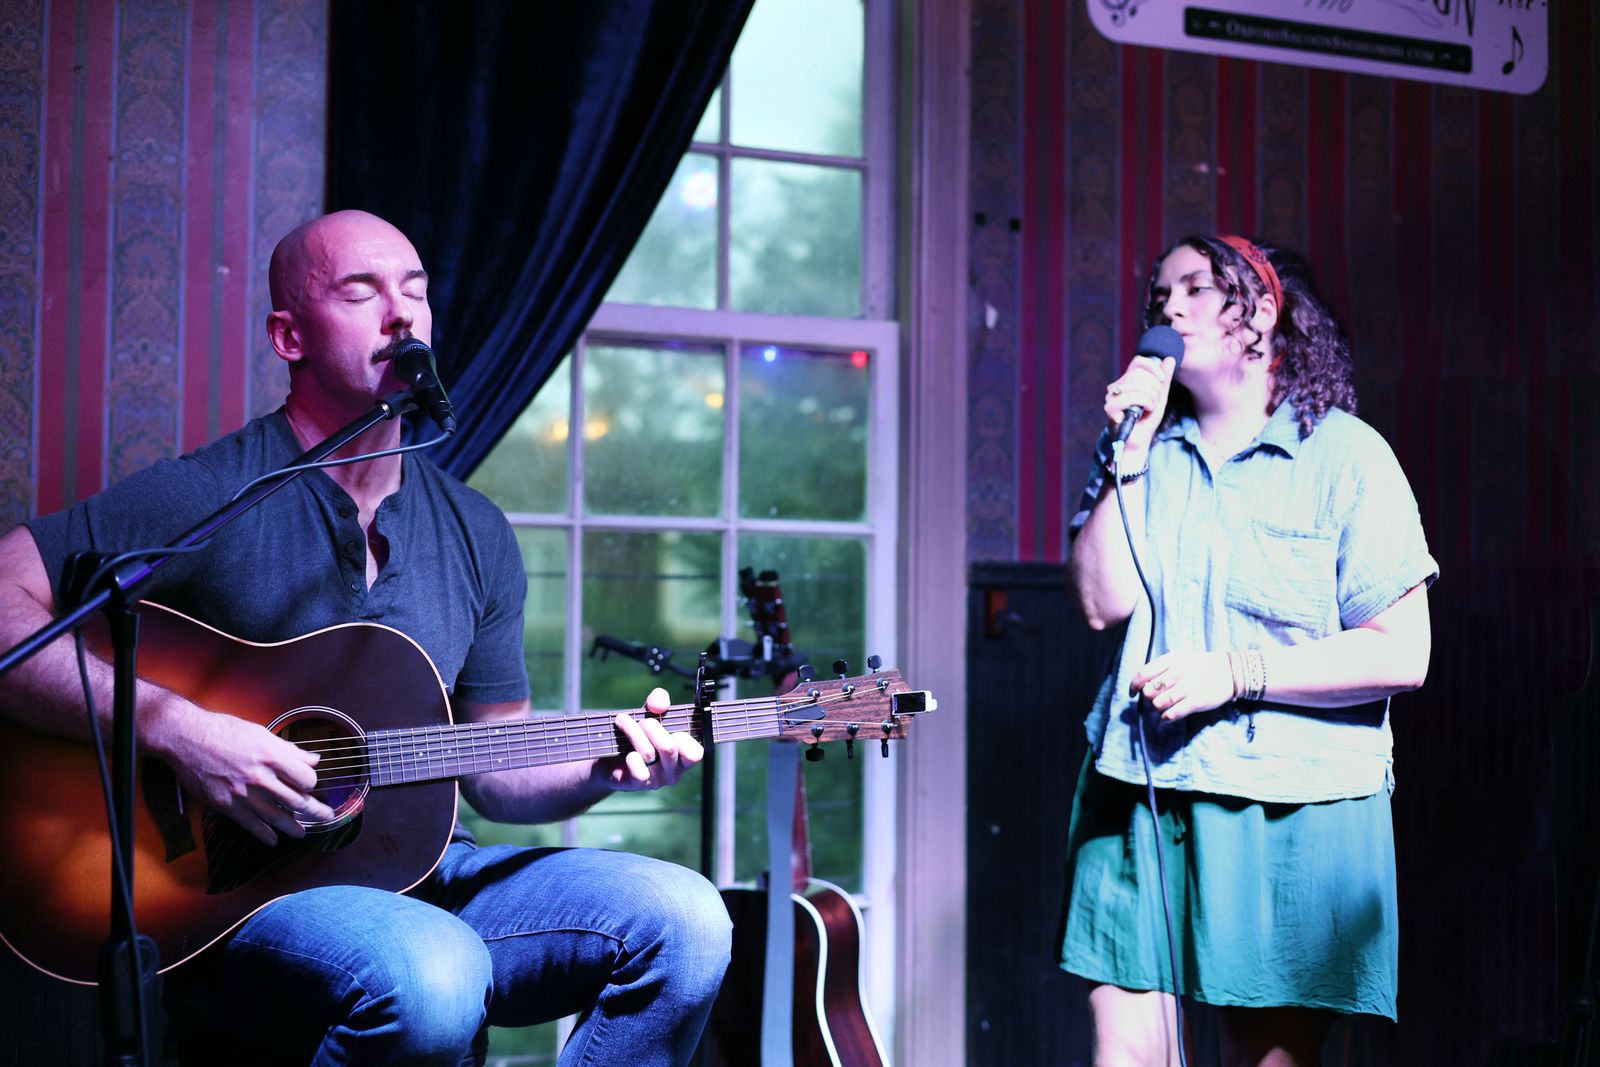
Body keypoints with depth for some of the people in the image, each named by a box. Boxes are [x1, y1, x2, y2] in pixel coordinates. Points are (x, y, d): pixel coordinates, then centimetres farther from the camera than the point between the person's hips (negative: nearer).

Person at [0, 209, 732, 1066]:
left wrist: (607, 764, -6)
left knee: (684, 922, -15)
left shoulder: (475, 535, 10)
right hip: (224, 893, -5)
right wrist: (172, 728, -24)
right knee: (431, 978, -36)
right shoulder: (207, 497, -8)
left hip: (412, 867, 6)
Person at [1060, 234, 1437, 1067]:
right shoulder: (1147, 448, 13)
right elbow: (1102, 602, 0)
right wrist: (1131, 454, -5)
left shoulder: (1344, 457, -1)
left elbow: (1402, 655, -7)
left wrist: (1235, 673, -14)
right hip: (1138, 790, 4)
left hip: (1287, 811, -3)